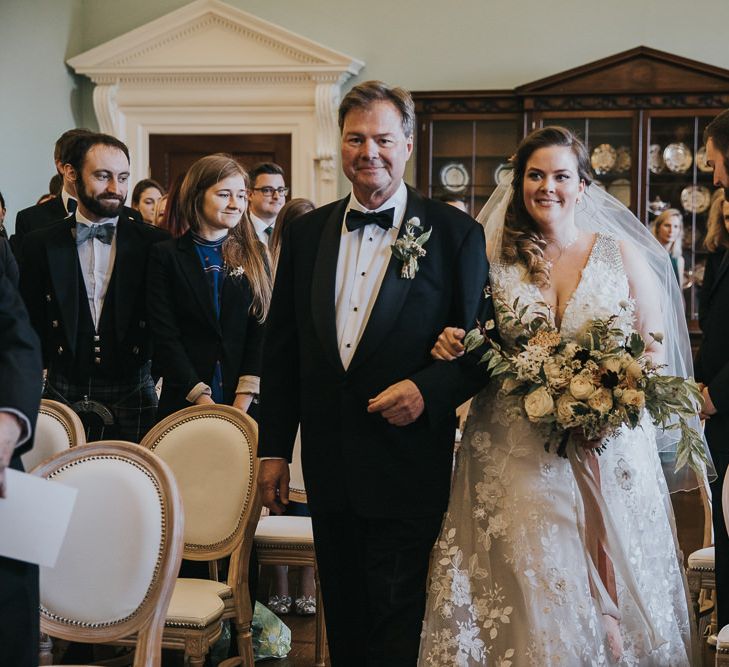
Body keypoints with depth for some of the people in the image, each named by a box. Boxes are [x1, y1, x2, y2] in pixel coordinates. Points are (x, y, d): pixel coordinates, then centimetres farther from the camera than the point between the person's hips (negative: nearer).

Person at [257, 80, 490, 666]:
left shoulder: (455, 234, -4)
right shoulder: (305, 233, 7)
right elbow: (280, 349, 10)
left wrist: (428, 391, -20)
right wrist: (273, 449, 8)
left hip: (408, 468, -4)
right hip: (329, 469, 4)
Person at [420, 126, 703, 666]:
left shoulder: (621, 253, 4)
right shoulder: (495, 258, 5)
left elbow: (658, 350, 4)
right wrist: (452, 345, -9)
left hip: (608, 451, 0)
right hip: (517, 455, 0)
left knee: (609, 595, 1)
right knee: (525, 592, -2)